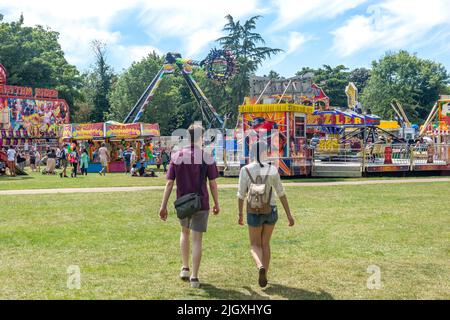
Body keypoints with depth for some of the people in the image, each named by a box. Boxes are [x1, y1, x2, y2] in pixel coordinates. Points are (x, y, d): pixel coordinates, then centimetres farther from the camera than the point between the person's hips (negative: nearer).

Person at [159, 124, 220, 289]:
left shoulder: (177, 157, -2)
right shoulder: (207, 158, -7)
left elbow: (169, 183, -4)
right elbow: (213, 183, -5)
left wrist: (163, 206, -1)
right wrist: (216, 204, 8)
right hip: (201, 204, -2)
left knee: (184, 232, 26)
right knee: (197, 240, 3)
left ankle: (185, 268, 23)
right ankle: (194, 277, 4)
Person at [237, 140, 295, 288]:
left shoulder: (245, 170, -12)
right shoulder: (272, 169, -8)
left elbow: (241, 195, -7)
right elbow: (281, 193, -6)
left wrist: (240, 214, 7)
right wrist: (289, 215, 0)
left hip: (255, 213, -2)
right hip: (271, 211, 2)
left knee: (255, 246, 12)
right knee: (265, 244, 21)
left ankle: (261, 267, -20)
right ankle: (264, 276, 23)